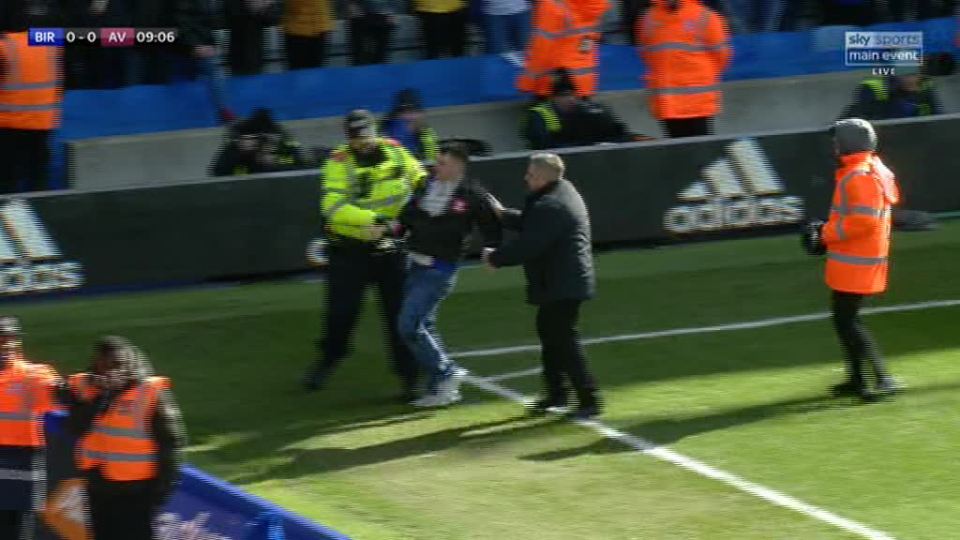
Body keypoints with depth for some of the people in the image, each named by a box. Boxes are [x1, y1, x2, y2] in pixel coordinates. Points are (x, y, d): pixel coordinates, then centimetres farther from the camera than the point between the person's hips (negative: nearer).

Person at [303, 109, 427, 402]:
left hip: (390, 247, 3)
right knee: (342, 311, 4)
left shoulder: (394, 151, -3)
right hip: (350, 249, -2)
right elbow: (333, 207, -27)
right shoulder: (340, 162, -15)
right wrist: (374, 219, -36)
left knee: (400, 314, 1)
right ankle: (328, 358, 31)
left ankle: (409, 376, 9)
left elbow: (419, 177, 15)